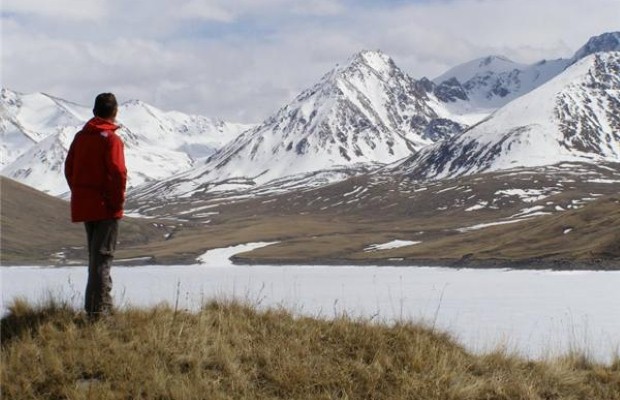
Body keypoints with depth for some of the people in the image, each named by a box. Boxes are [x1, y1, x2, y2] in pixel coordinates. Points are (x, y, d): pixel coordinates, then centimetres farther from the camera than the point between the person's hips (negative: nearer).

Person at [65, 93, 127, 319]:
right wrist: (118, 202, -10)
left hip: (83, 205, 7)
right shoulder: (111, 139, -14)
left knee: (95, 256, 18)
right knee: (102, 257, -4)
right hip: (105, 207, -7)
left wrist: (79, 193, 14)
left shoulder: (80, 136, 8)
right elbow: (118, 174, -20)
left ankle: (94, 306, 25)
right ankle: (100, 310, -6)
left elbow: (69, 168, 11)